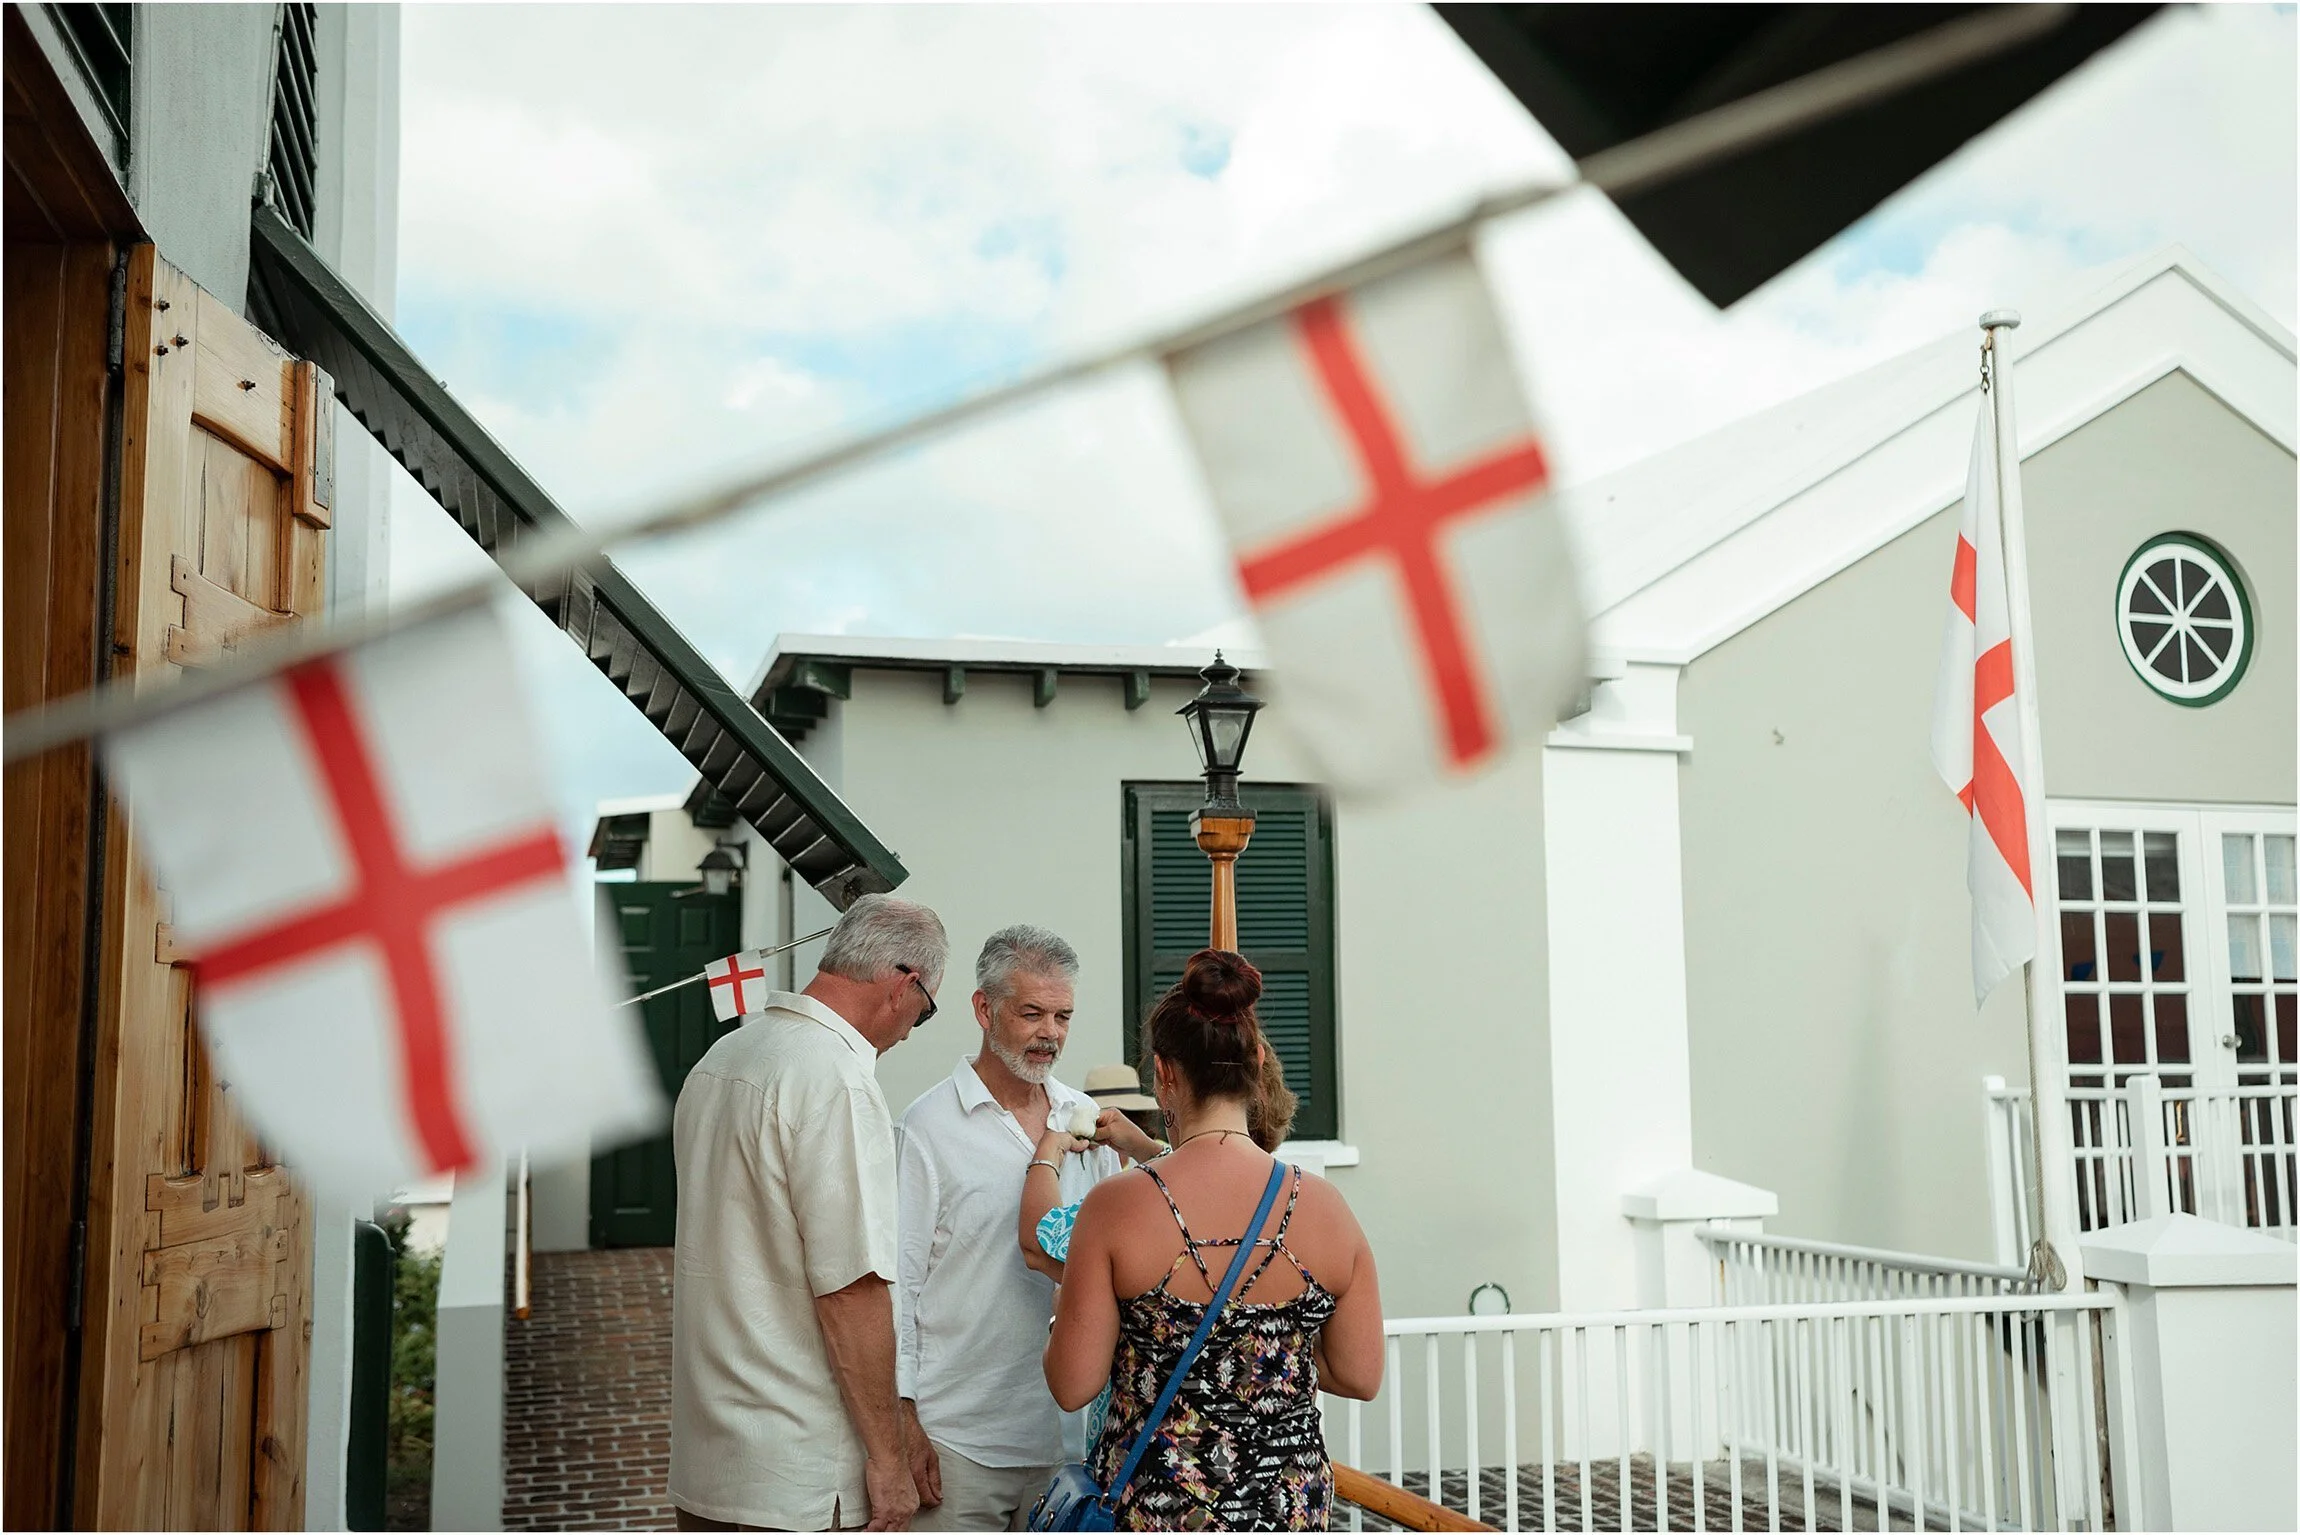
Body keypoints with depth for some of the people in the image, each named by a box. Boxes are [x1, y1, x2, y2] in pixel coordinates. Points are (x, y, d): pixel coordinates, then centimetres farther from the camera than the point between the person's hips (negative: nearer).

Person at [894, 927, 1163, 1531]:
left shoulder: (1088, 1120, 8)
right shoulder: (929, 1127, -6)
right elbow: (897, 1283, -6)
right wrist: (903, 1421, -9)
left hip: (1069, 1431, 4)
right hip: (958, 1439, -4)